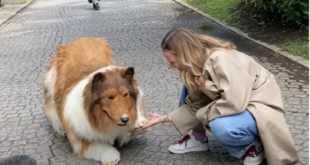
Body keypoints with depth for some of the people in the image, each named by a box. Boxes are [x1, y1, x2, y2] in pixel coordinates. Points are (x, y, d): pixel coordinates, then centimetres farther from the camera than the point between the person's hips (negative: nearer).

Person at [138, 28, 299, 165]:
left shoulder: (221, 60, -30)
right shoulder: (198, 63, -3)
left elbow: (234, 102, -36)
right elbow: (195, 104, 1)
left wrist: (204, 115, -20)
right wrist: (165, 118, -2)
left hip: (259, 106, -8)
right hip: (236, 102, 9)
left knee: (220, 126, -36)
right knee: (190, 87, 1)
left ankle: (254, 145, -5)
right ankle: (197, 138, 12)